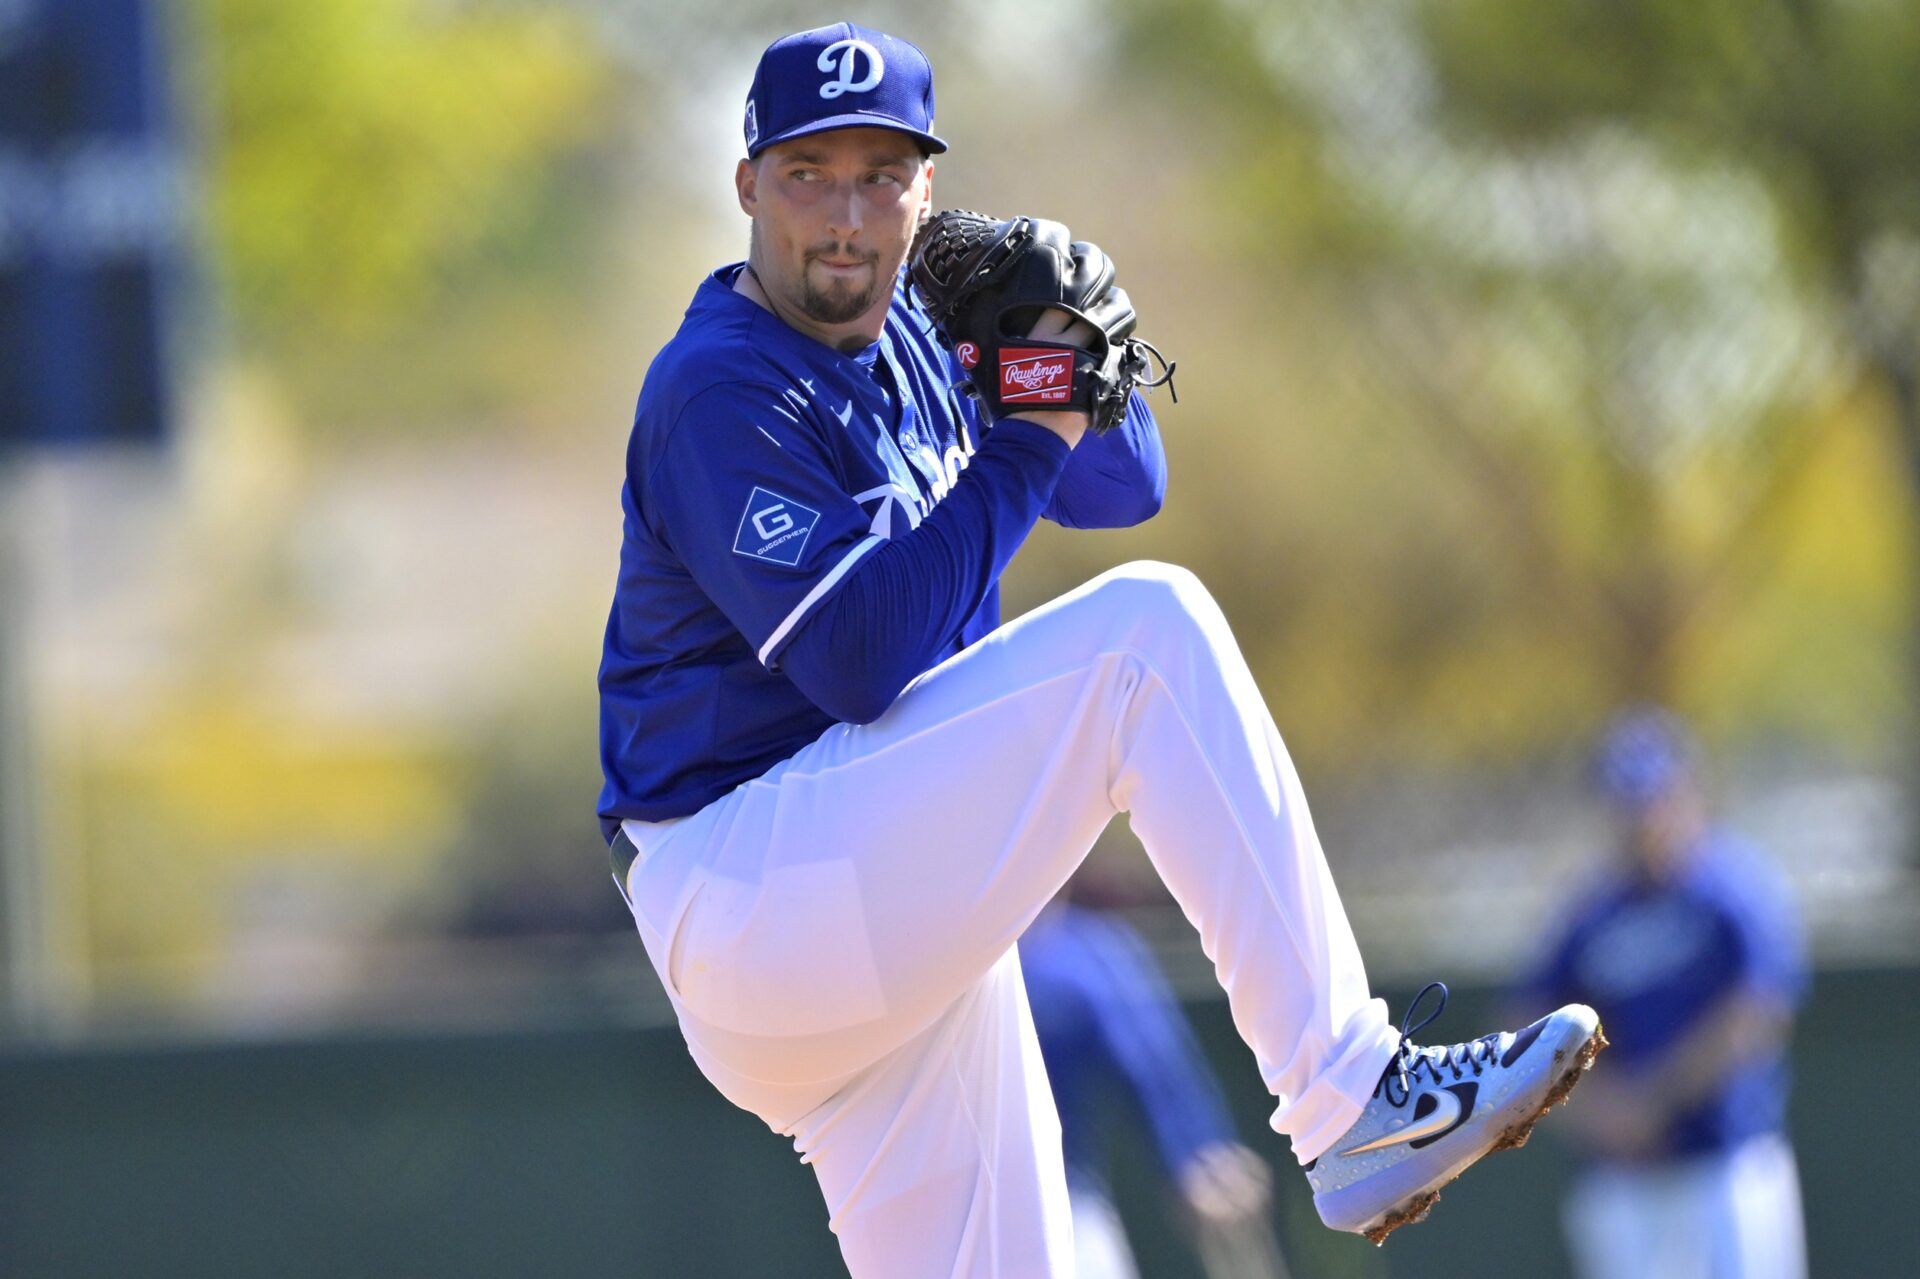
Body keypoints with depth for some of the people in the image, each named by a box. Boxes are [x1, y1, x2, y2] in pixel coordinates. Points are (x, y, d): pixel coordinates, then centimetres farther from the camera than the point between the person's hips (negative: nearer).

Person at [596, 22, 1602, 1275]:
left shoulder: (909, 333, 14)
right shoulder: (723, 394, -13)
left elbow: (1122, 486, 20)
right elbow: (857, 660, -23)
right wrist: (1028, 442, -17)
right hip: (744, 890, -9)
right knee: (1148, 629, -20)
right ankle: (1351, 1101, -24)